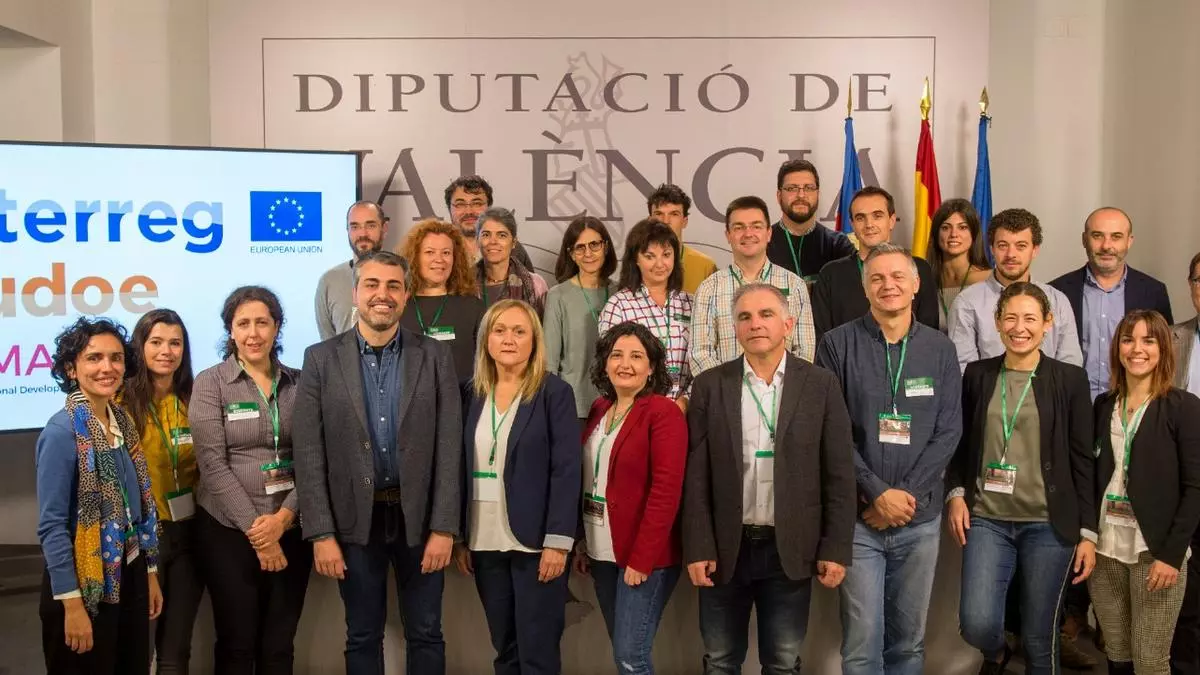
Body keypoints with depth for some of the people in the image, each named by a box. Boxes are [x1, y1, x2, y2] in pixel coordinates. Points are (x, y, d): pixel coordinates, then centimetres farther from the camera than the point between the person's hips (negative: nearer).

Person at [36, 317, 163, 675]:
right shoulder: (62, 431, -16)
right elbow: (51, 525, -18)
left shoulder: (124, 421, 5)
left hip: (129, 576, 7)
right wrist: (72, 603, -19)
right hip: (86, 583, -7)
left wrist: (150, 573, 12)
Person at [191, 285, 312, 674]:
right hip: (229, 530, -2)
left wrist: (284, 517, -13)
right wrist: (255, 529, -13)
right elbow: (213, 465, -10)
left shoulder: (298, 383, 6)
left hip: (290, 529, 3)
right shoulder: (210, 384, -3)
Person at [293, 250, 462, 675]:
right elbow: (309, 453, -4)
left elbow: (450, 447, -3)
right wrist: (321, 533, -9)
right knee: (362, 637, 13)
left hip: (419, 517, 0)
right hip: (355, 520, 0)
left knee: (425, 635, 10)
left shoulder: (436, 356, -1)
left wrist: (444, 527, -9)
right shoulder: (321, 359, -1)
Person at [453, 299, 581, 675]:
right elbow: (462, 469, 9)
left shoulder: (555, 393, -5)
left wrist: (558, 541, -16)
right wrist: (459, 537, 5)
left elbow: (566, 471, -10)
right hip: (485, 543, 4)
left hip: (535, 542, -4)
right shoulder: (473, 394, 8)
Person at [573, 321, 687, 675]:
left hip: (645, 554, -7)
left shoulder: (664, 413, -12)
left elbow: (666, 492, -17)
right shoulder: (600, 409, 9)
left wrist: (642, 558, -20)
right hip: (603, 552, 7)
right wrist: (582, 542, 9)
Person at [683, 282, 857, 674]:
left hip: (790, 549, -1)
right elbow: (696, 475, -2)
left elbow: (838, 474, -1)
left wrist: (836, 548, -5)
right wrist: (698, 548, -7)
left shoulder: (820, 385, 0)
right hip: (724, 548, 1)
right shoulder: (711, 385, 1)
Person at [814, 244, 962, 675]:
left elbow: (948, 432, 1)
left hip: (920, 519, 2)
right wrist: (878, 493, -14)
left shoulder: (940, 350, 6)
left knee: (909, 640, 12)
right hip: (857, 518, -2)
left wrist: (905, 495, -10)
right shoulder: (838, 345, -2)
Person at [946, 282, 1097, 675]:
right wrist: (955, 493, -3)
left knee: (1039, 639, 5)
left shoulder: (1070, 379, 0)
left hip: (1049, 524, -1)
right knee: (977, 624, -11)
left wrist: (1088, 532, -2)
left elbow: (1083, 461, 1)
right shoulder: (977, 374, 6)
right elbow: (960, 443, 13)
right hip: (987, 519, 1)